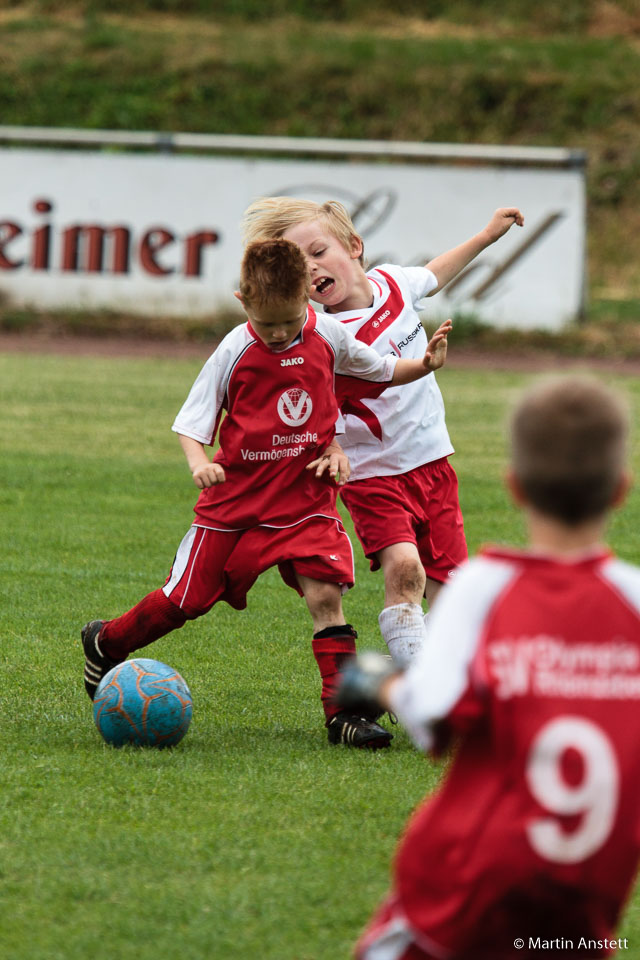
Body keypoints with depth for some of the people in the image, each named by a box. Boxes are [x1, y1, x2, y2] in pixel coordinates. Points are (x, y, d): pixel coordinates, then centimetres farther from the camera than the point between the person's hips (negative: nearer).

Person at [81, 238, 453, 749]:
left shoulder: (328, 336, -3)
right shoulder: (235, 352, -11)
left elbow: (381, 370, 15)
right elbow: (193, 419, -5)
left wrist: (426, 364, -3)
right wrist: (198, 461, -24)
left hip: (306, 496, 1)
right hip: (237, 496, -1)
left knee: (326, 594, -15)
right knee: (186, 597, 7)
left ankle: (343, 711, -13)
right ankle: (106, 642, 33)